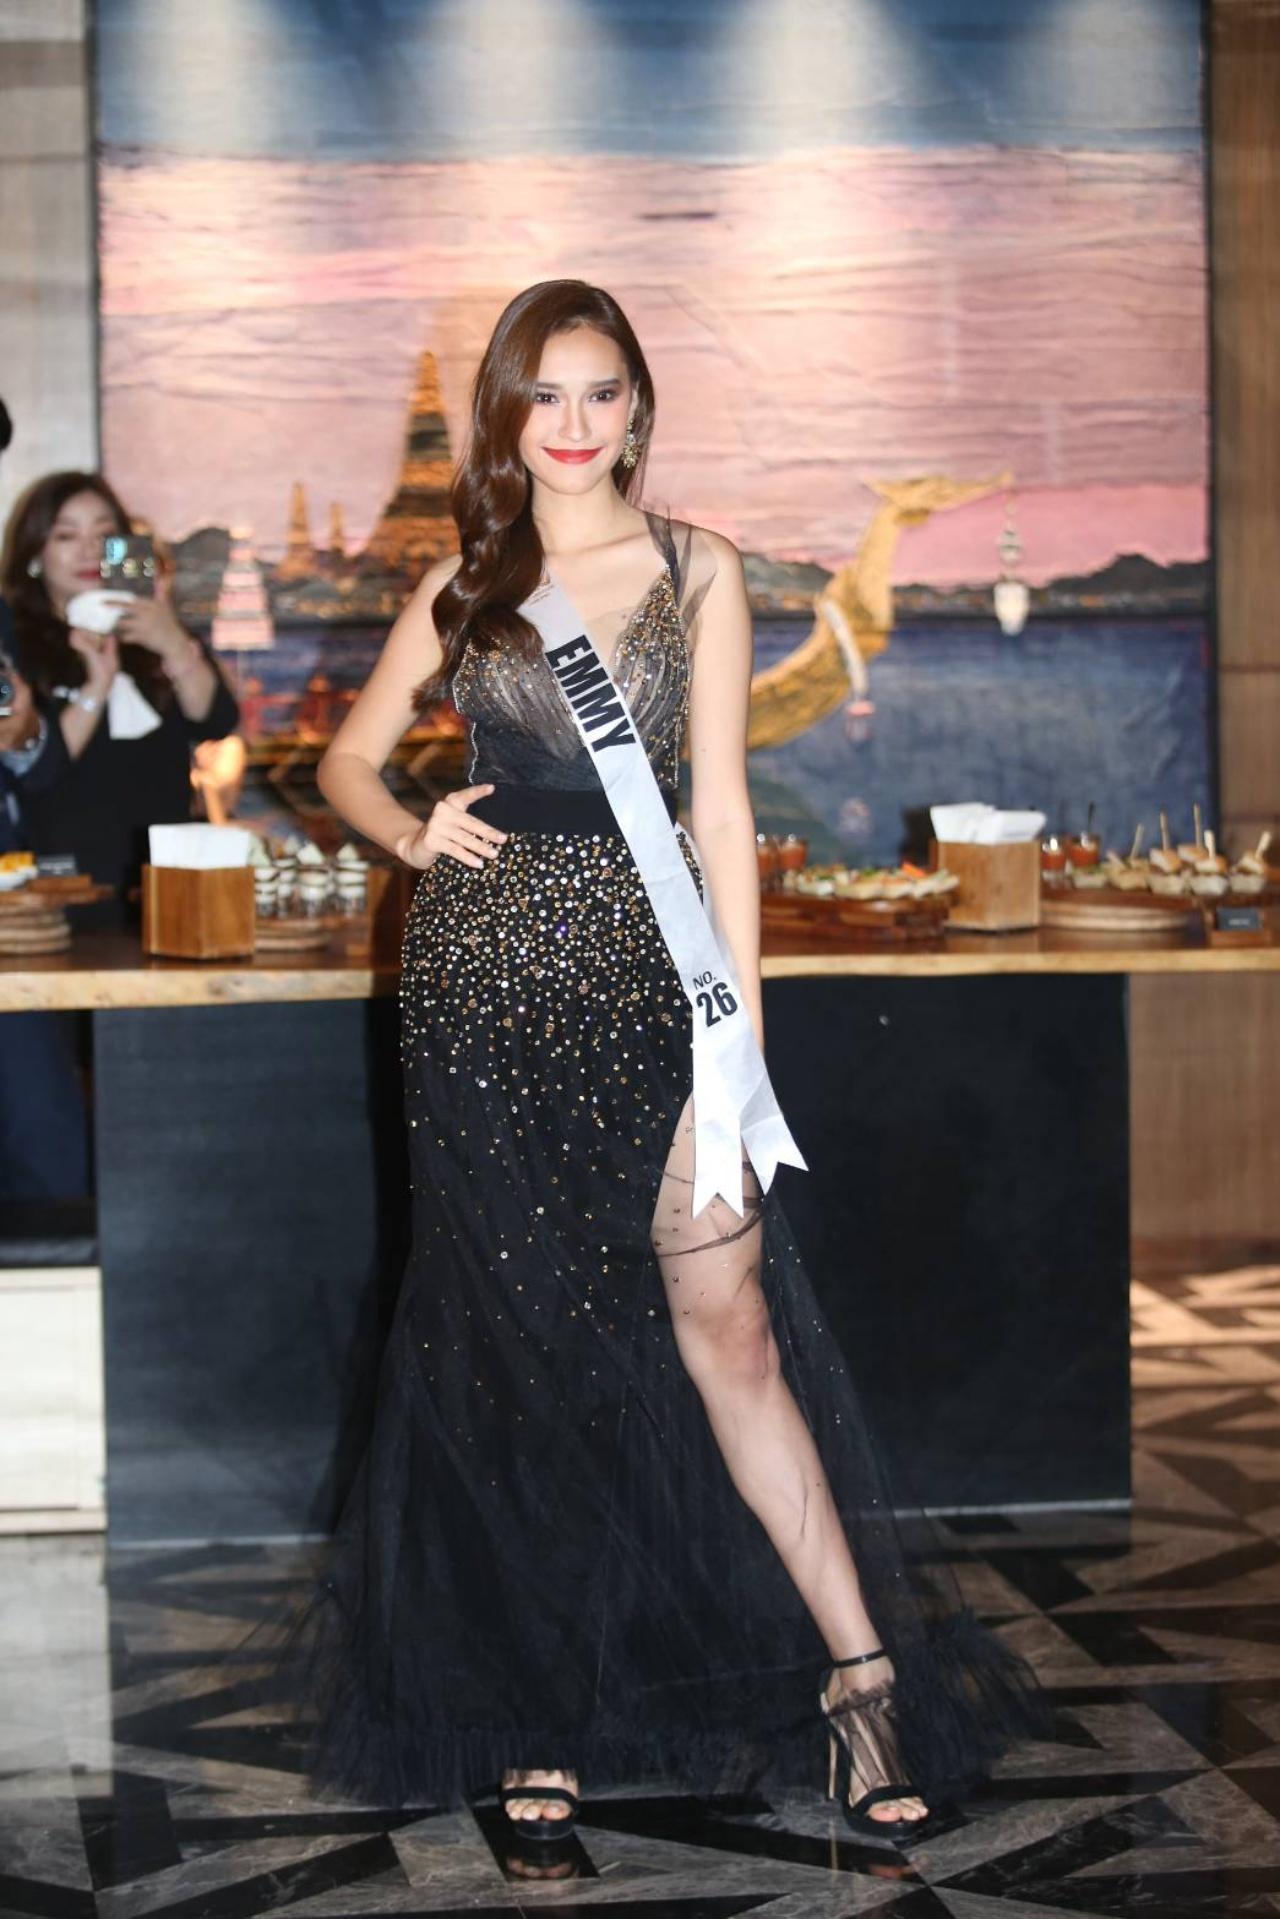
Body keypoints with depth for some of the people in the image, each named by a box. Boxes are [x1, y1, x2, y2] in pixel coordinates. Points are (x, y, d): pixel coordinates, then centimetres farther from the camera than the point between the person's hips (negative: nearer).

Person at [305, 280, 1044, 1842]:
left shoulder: (697, 571, 4)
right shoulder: (465, 586, 8)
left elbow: (722, 807, -1)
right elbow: (349, 759, 17)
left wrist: (737, 1034, -7)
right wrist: (416, 839, -5)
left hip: (643, 970, -1)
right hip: (486, 980, 2)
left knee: (727, 1328, -5)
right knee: (520, 1347, 6)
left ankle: (862, 1669, 2)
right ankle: (541, 1706, 17)